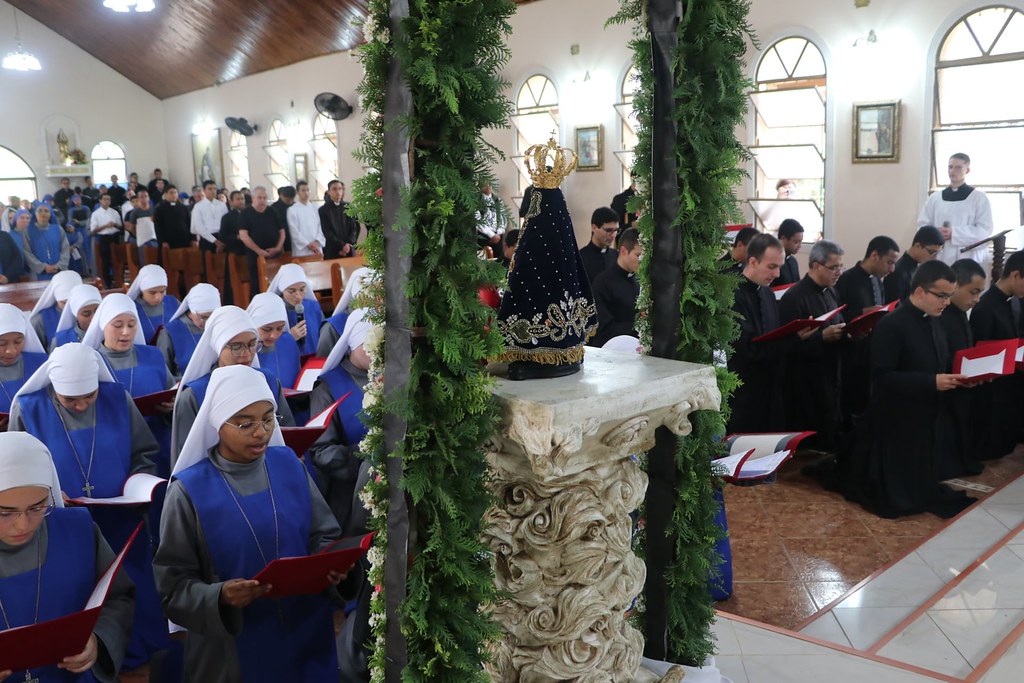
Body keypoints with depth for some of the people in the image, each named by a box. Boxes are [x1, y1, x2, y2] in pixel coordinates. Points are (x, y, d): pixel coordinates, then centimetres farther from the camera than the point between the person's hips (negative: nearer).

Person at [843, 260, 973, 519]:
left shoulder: (934, 322, 7)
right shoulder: (891, 325, -19)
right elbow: (882, 377, -23)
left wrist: (954, 379, -3)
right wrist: (932, 382, -26)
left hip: (929, 420, 8)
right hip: (897, 425, -8)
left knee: (922, 488, 12)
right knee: (895, 499, 1)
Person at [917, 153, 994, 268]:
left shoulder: (979, 197, 5)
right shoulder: (934, 198, 14)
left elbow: (985, 230, -3)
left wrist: (954, 232, -15)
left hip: (970, 261, -2)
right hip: (939, 260, 3)